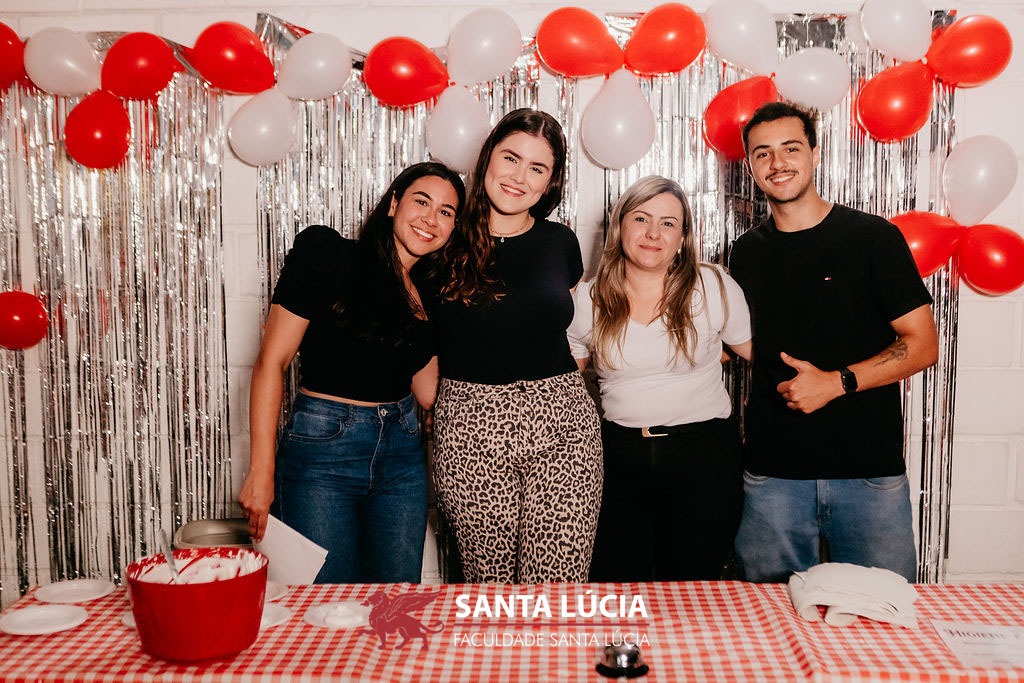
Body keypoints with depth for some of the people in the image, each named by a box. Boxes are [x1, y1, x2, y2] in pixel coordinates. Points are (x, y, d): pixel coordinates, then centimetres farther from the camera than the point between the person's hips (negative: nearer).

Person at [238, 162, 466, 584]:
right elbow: (271, 362, -10)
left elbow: (428, 393, 6)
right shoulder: (327, 256, -8)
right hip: (322, 447, -4)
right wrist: (262, 471, -14)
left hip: (401, 453, 5)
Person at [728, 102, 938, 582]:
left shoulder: (872, 237, -2)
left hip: (869, 470, -2)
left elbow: (922, 345, -4)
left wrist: (837, 382, -15)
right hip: (772, 474, 3)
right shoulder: (748, 253, 10)